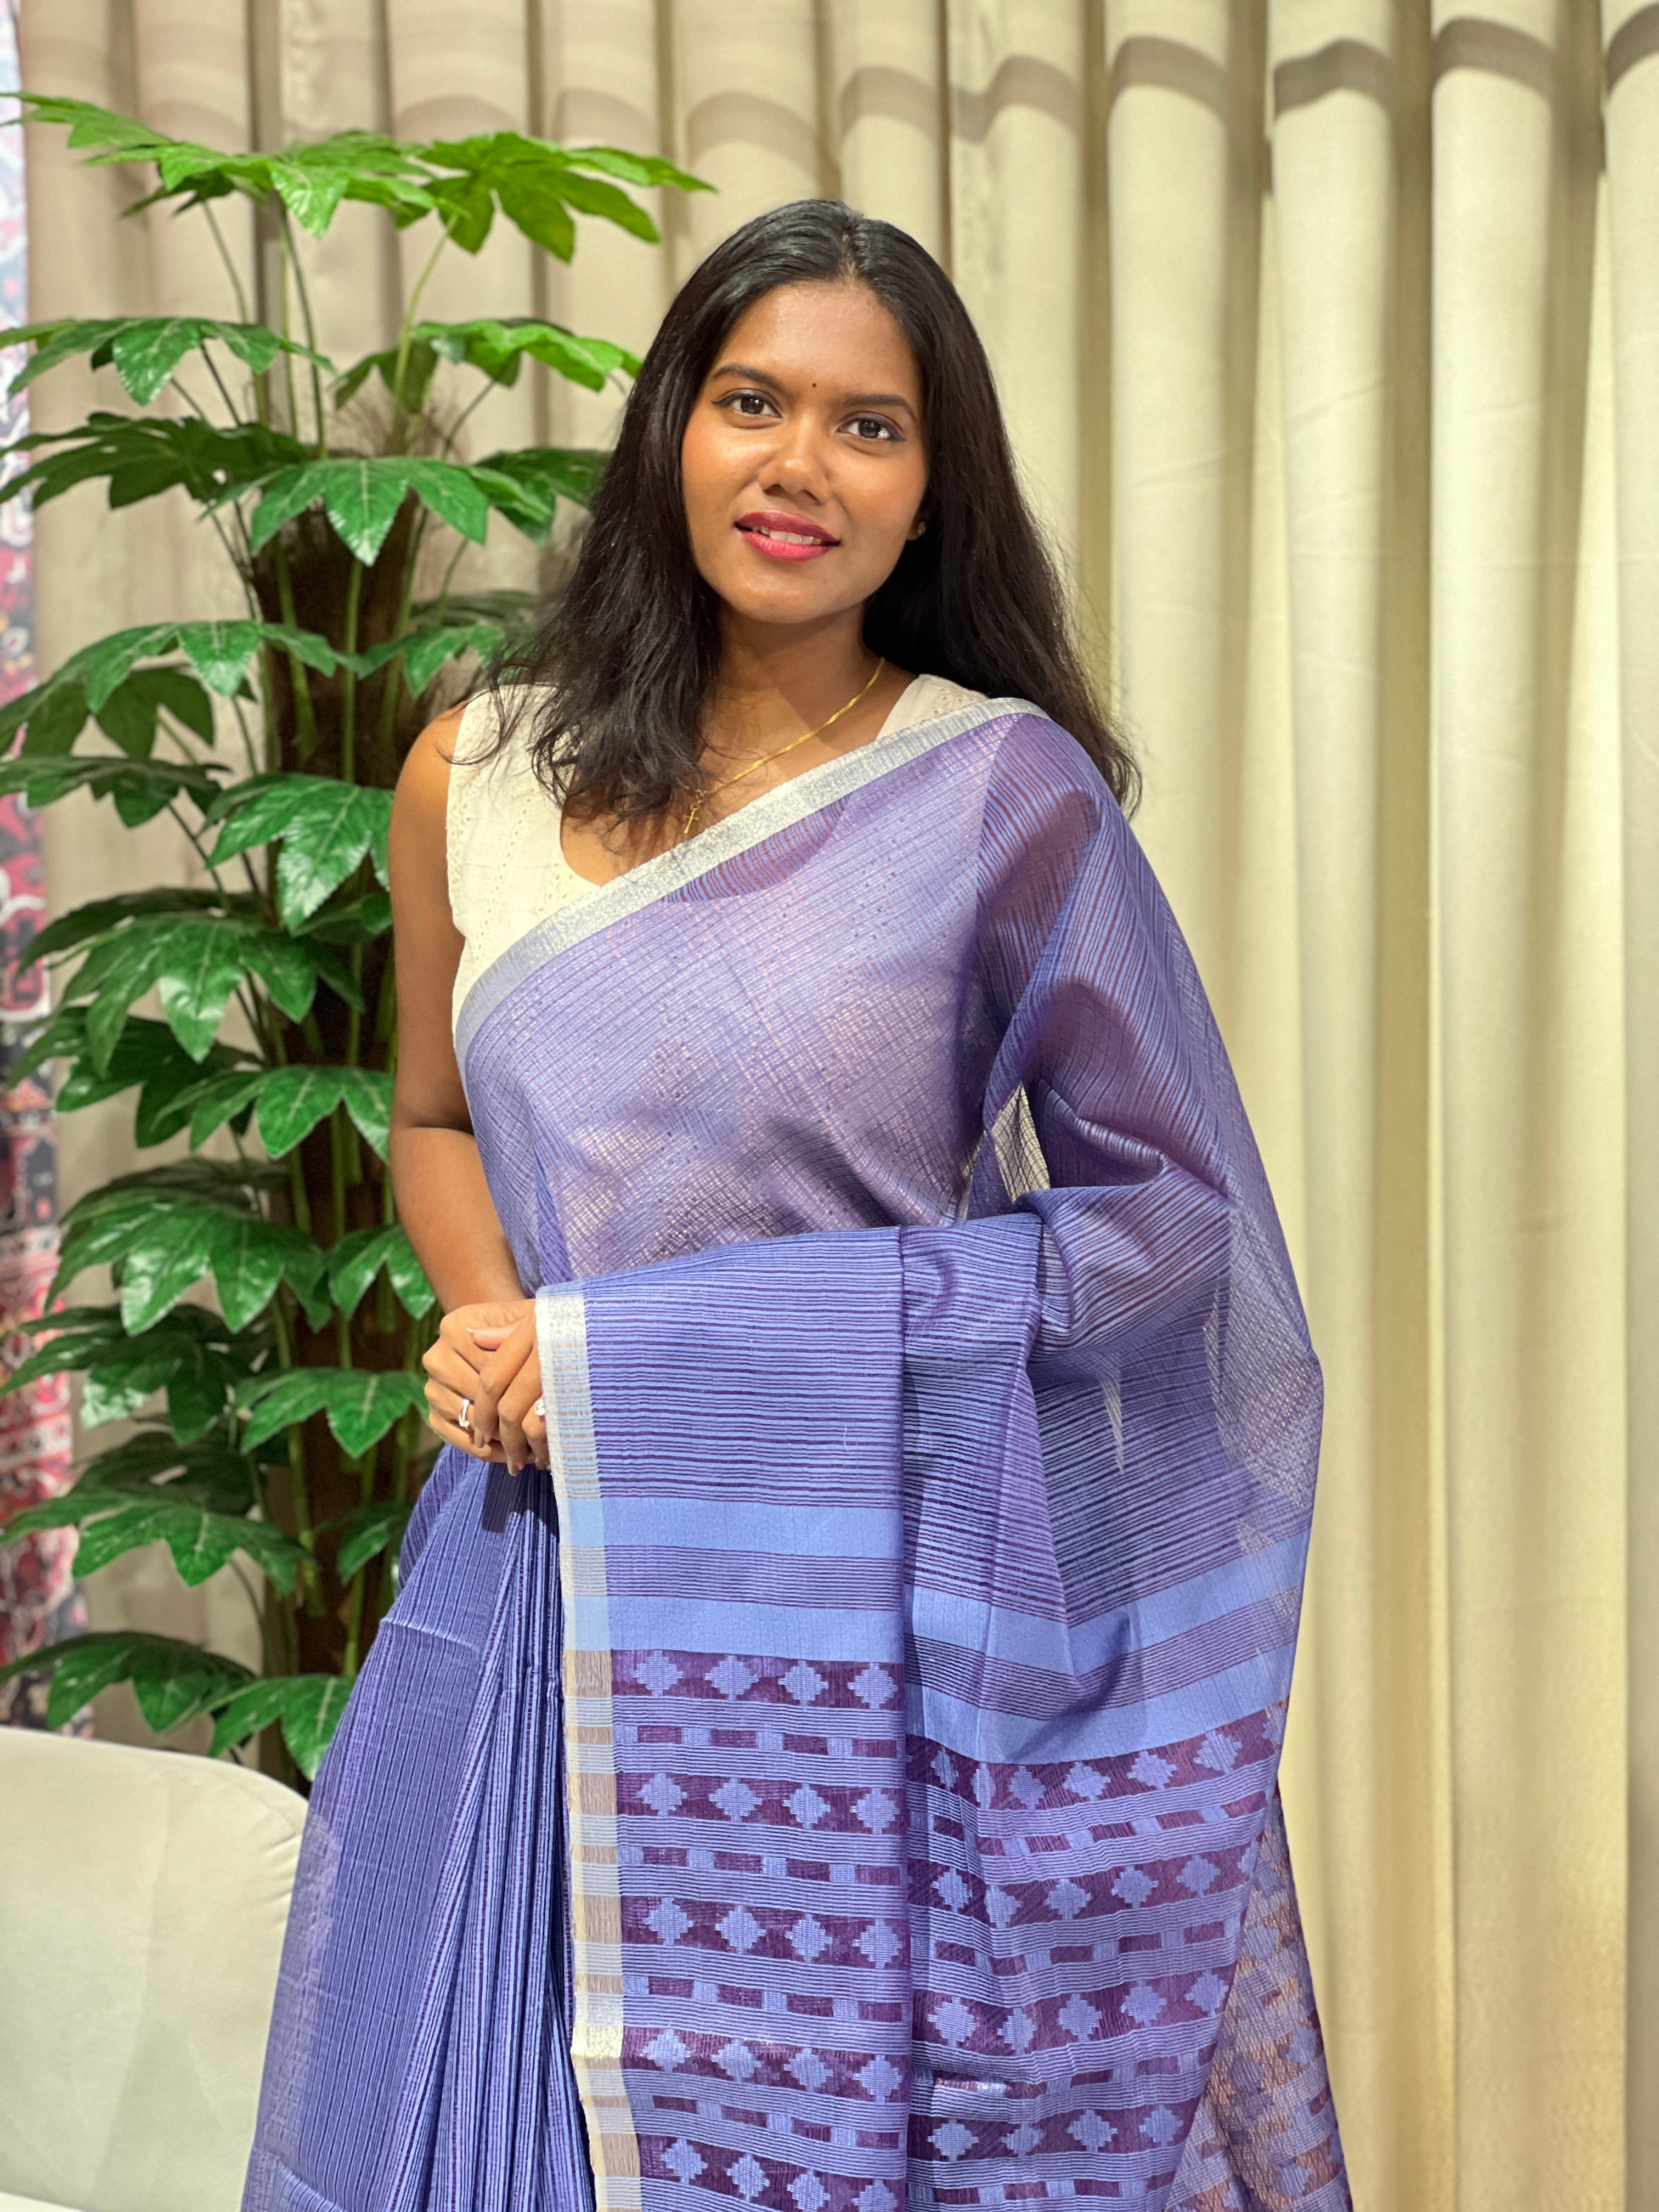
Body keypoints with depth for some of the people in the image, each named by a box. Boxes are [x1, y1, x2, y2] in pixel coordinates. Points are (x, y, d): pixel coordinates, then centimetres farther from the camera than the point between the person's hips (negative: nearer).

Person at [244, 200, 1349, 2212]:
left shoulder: (1005, 794, -7)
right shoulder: (482, 777, 4)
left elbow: (1171, 1211, -5)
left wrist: (701, 1342, -12)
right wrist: (488, 1316, -4)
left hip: (884, 1595, -3)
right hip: (548, 1578, 3)